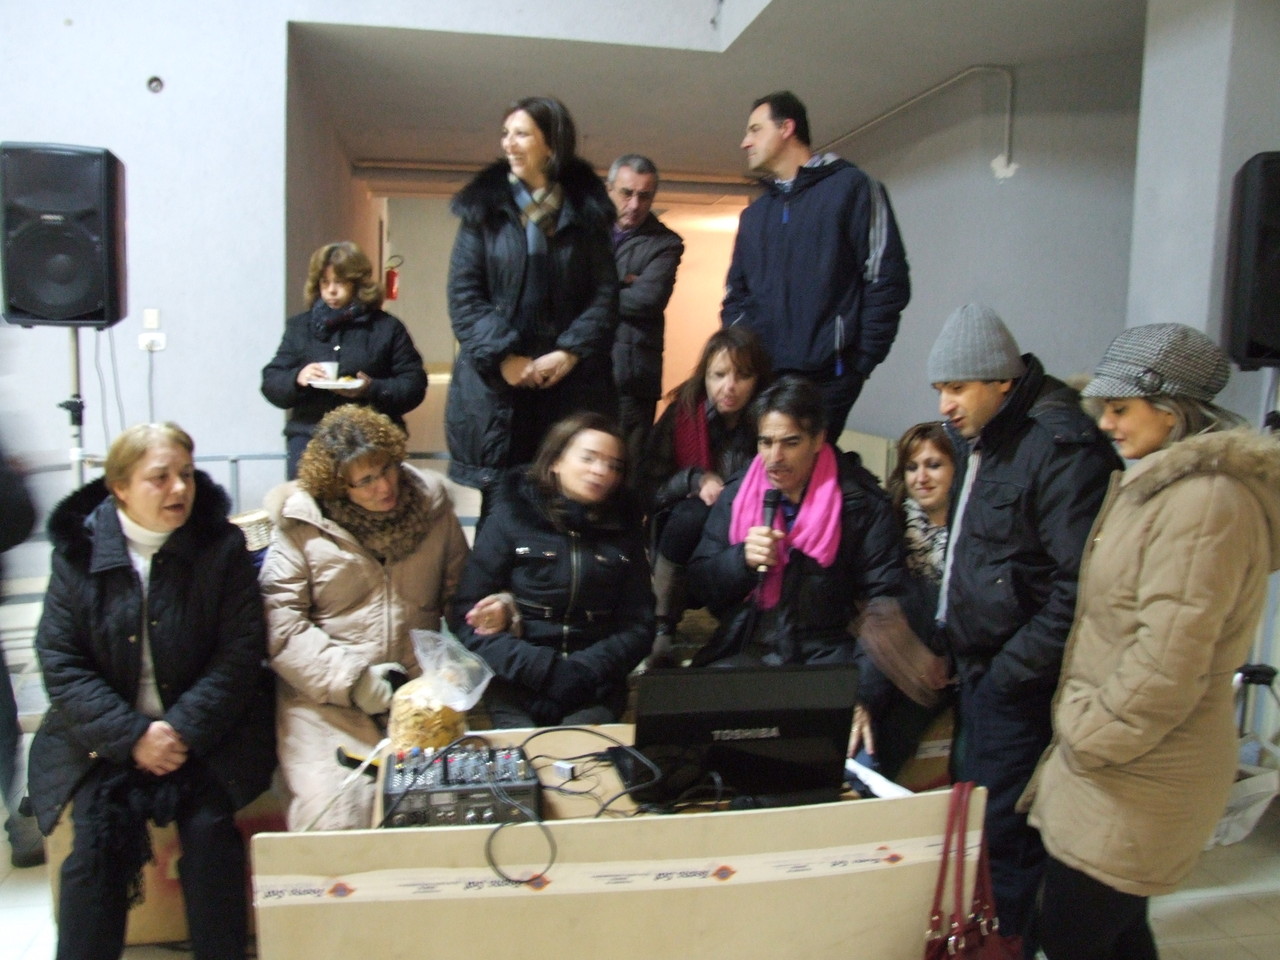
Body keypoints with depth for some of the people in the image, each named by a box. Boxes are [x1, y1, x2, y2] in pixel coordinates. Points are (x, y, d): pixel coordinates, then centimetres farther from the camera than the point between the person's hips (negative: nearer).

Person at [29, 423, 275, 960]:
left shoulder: (221, 545, -3)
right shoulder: (77, 552, -1)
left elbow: (240, 654, -6)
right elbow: (60, 664, -4)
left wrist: (185, 729, -16)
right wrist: (132, 735, -14)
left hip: (204, 732, -1)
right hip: (104, 739, 1)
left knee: (208, 827, -19)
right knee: (95, 836, -18)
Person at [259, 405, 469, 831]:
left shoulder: (430, 500, 8)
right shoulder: (302, 524, -1)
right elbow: (281, 624, -7)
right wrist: (351, 680, -14)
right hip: (326, 696, -2)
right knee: (332, 817, -20)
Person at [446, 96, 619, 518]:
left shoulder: (585, 211, 11)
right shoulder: (484, 207, 9)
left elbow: (605, 293, 4)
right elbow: (463, 294, 2)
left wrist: (570, 352, -10)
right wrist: (503, 356, -11)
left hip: (572, 383, 1)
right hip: (496, 385, 0)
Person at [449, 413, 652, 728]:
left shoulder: (624, 529, 7)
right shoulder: (511, 518, 0)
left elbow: (638, 627, 5)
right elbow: (467, 617, -4)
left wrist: (577, 673, -12)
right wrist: (544, 671, -15)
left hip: (594, 690, 2)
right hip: (517, 684, -1)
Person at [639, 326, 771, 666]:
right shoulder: (682, 412, -6)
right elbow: (648, 489, -3)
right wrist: (694, 480, -21)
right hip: (685, 533, 0)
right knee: (691, 515, -32)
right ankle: (662, 628, -22)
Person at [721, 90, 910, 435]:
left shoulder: (850, 187, 2)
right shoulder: (754, 214, 22)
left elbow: (888, 281, -5)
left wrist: (862, 362, -9)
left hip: (826, 378, -6)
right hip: (758, 377, 6)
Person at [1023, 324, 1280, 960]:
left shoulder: (1204, 503, -21)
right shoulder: (1160, 484, 13)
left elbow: (1167, 664, -25)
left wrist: (1088, 737, -13)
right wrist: (1082, 726, 16)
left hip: (1138, 783, -9)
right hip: (1118, 764, 10)